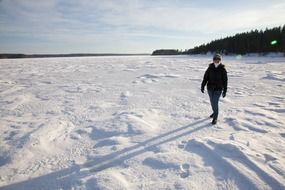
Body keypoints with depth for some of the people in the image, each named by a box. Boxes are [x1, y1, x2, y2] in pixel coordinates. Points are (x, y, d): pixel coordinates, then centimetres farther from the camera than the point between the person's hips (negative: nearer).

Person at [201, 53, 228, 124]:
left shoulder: (222, 69, -6)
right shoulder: (210, 68, -1)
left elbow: (225, 81, -3)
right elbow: (205, 78, 2)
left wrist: (225, 91, -4)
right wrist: (202, 86, -5)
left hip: (218, 89, -3)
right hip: (210, 88, 3)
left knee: (215, 102, -10)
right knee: (212, 102, 17)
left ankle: (215, 117, 5)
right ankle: (215, 112, 43)